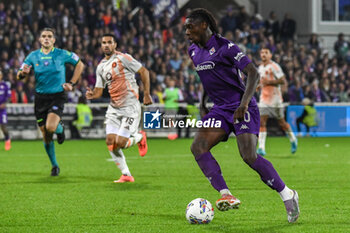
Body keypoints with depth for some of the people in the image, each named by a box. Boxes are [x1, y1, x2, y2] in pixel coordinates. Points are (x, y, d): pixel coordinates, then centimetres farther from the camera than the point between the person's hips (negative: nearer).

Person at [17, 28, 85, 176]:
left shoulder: (61, 54, -3)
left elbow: (79, 64, 10)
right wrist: (23, 73, -21)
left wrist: (72, 83, 2)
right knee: (46, 136, 5)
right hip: (40, 98, 3)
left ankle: (60, 128, 11)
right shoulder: (33, 56, 3)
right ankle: (54, 166, 24)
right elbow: (19, 76, 4)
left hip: (57, 96, -3)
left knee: (50, 127, -27)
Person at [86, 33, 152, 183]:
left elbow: (144, 71, -5)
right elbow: (99, 90, 15)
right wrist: (92, 95, -9)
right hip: (114, 108, 7)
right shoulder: (101, 67, 12)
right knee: (110, 141, -6)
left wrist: (147, 94, -7)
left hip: (130, 107, -7)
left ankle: (140, 137, 20)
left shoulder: (123, 58, -8)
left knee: (120, 143, -14)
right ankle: (126, 175, 6)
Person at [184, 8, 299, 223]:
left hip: (242, 109, -8)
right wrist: (202, 104, 18)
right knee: (198, 146, -16)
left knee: (249, 156, -21)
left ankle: (287, 195, -5)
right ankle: (226, 196, -21)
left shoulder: (225, 47, -14)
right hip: (220, 109, 8)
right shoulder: (194, 52, 11)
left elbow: (253, 73, -18)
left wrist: (244, 103, -29)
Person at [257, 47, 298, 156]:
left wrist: (269, 82, -22)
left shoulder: (274, 66, -12)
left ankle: (293, 140, 25)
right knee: (261, 122, -6)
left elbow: (283, 81, -17)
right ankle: (261, 148, -10)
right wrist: (260, 85, 9)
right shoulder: (260, 67, 13)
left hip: (275, 99, -6)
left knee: (281, 122, 4)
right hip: (264, 99, 6)